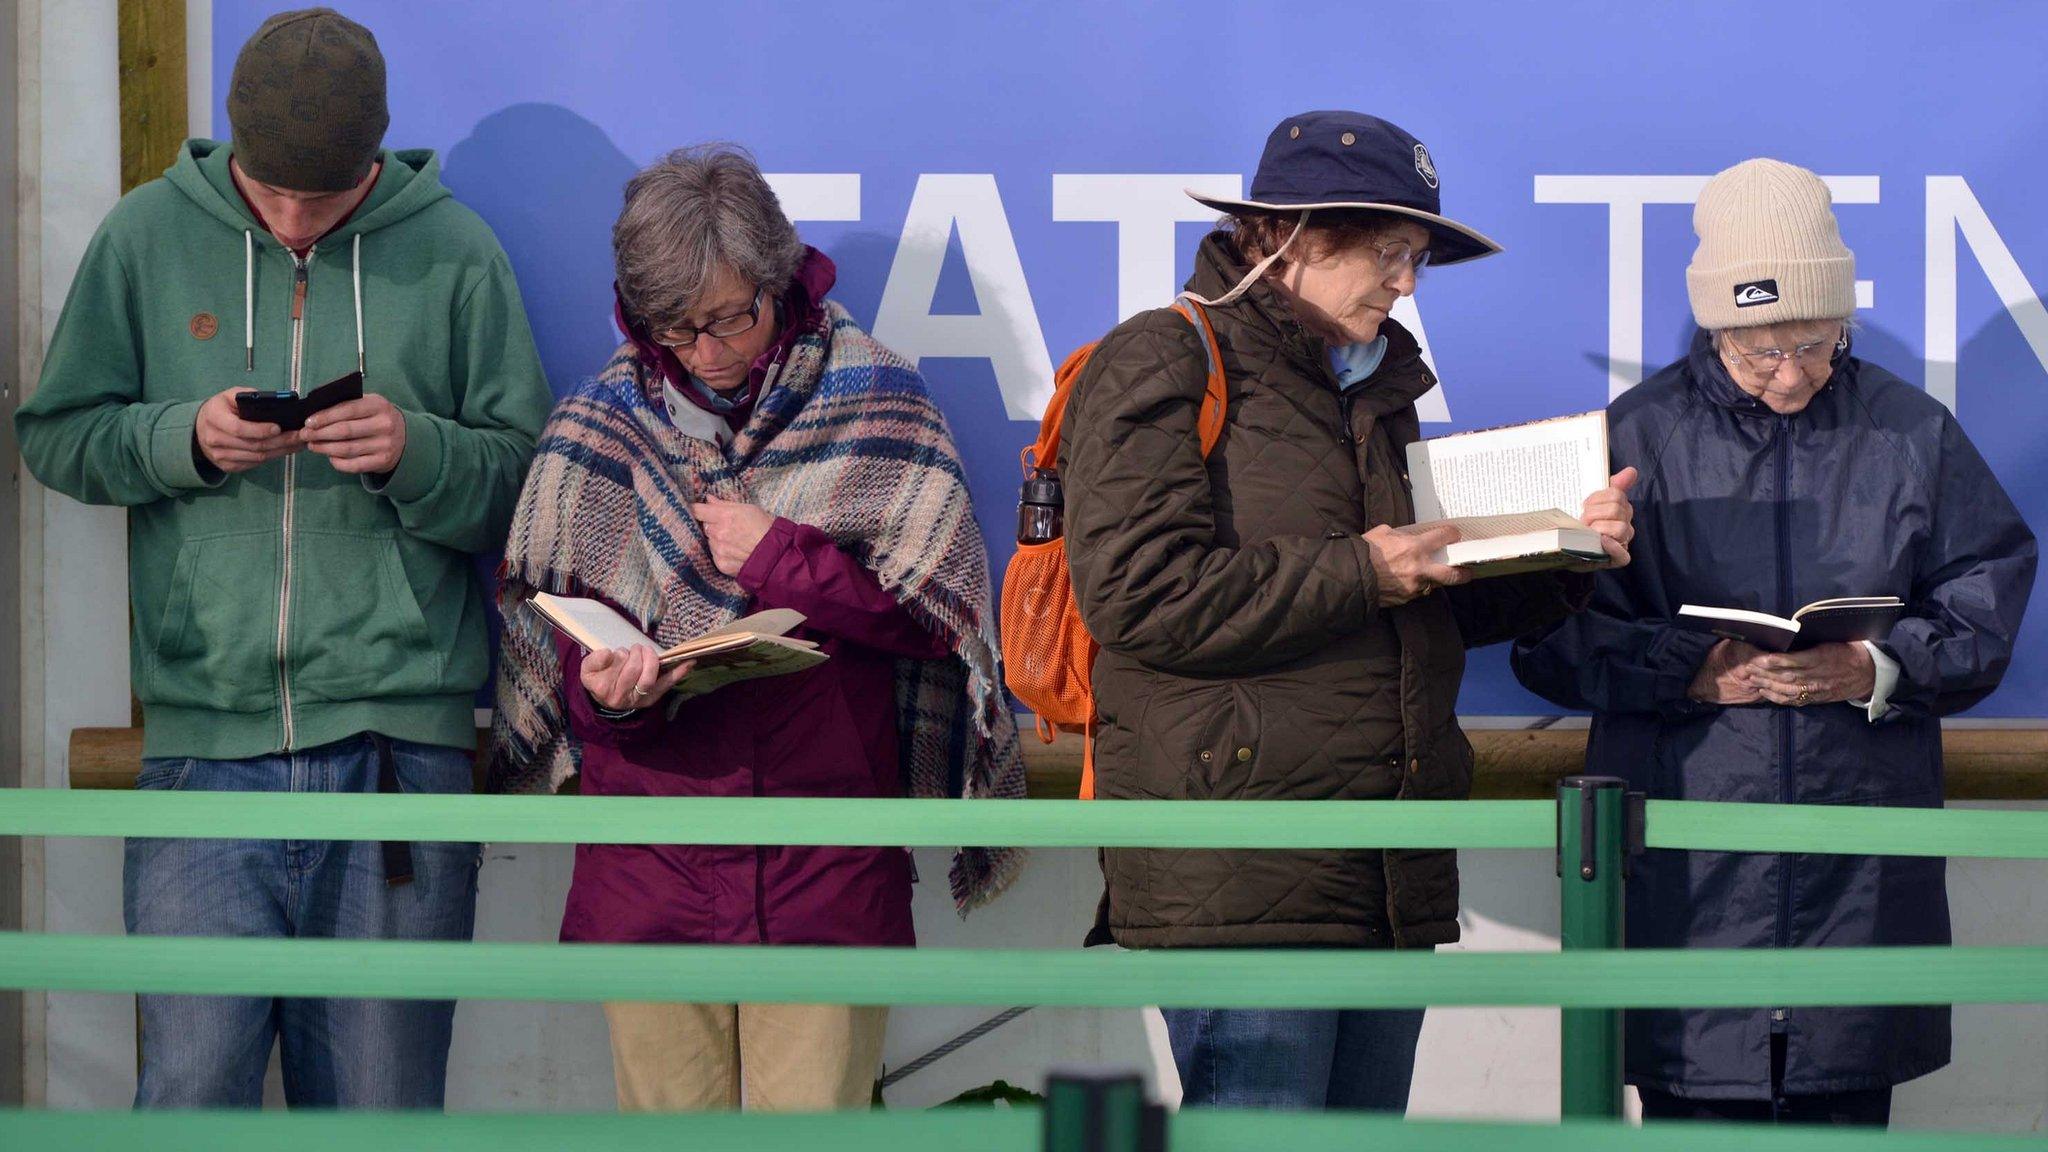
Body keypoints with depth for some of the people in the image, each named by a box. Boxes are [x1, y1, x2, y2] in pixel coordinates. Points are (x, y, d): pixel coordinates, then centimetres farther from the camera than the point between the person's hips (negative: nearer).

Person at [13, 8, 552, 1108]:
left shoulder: (453, 251, 5)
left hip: (401, 739, 0)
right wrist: (183, 438, -7)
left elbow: (525, 473, 6)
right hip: (205, 739, 0)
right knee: (192, 1092, -7)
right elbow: (55, 433, 11)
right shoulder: (150, 235, 7)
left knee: (378, 1101, 4)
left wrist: (415, 452, -13)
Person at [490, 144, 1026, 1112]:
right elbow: (569, 652, 7)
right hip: (651, 876, 2)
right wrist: (608, 692, -16)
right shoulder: (599, 429, 6)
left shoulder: (870, 405, 2)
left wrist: (779, 559, -8)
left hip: (827, 877, -1)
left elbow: (939, 613, -1)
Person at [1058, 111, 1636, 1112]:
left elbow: (1440, 609, 25)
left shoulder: (1379, 387, 24)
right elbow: (1139, 593, -16)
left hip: (1391, 875, 9)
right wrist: (1357, 573, -14)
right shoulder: (1164, 365, -3)